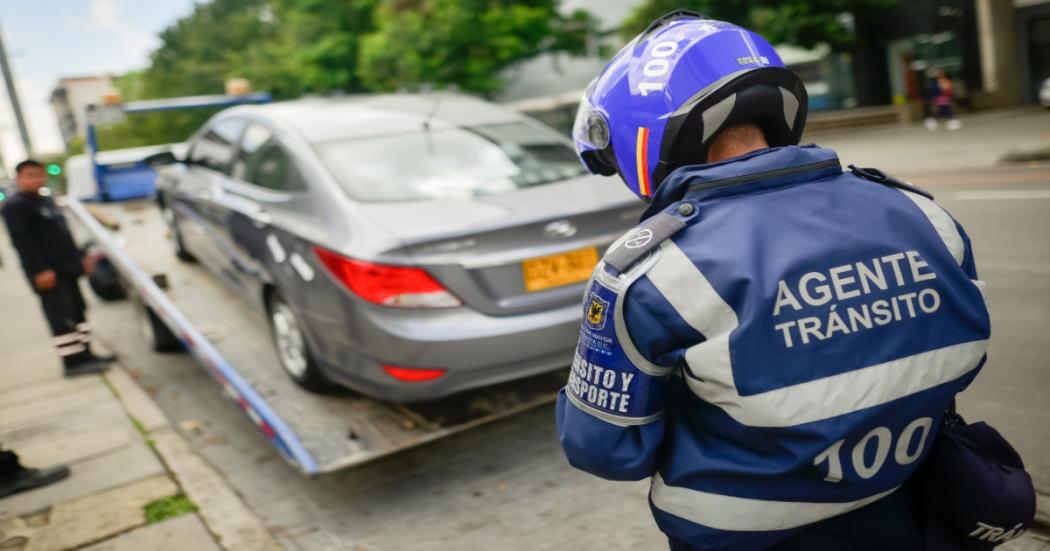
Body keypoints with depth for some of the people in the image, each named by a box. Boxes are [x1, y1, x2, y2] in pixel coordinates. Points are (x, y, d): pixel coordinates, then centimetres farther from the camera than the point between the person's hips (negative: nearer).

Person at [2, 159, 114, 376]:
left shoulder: (46, 201, 19)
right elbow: (21, 241, -18)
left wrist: (79, 257, 19)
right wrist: (40, 270, -24)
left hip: (66, 268, 9)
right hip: (47, 272, -9)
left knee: (77, 311, 12)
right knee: (61, 317, -9)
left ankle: (85, 354, 19)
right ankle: (73, 361, -7)